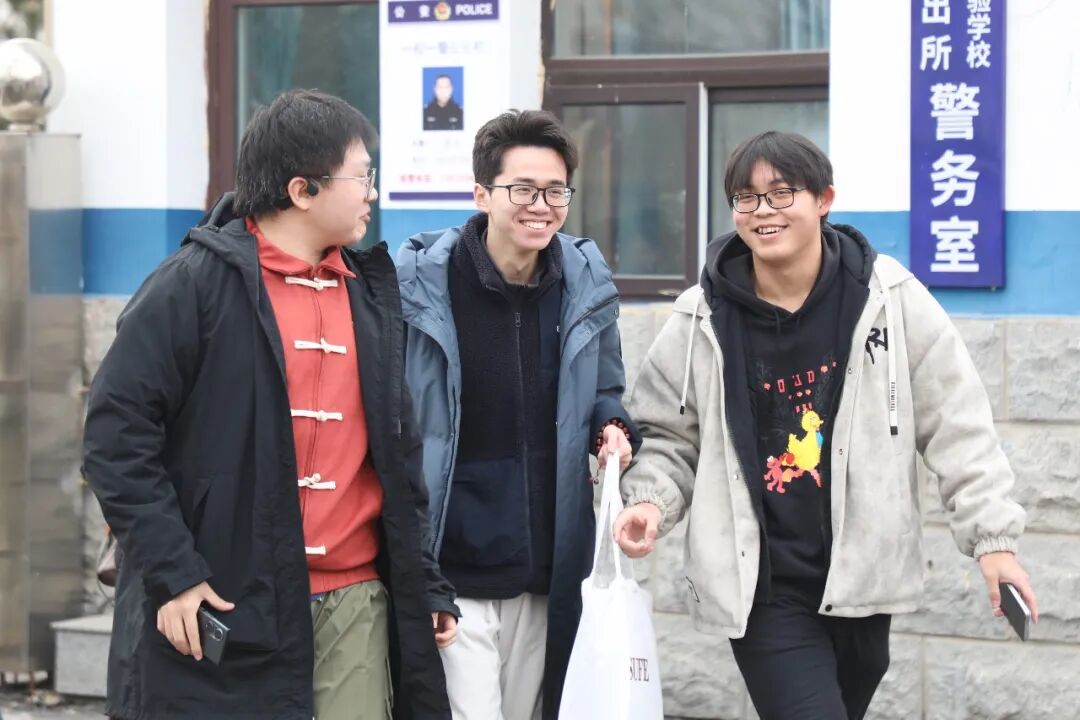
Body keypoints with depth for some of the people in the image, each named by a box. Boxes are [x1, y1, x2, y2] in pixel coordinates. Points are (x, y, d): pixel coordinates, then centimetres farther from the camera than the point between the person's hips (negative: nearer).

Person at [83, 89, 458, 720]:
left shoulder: (369, 293, 14)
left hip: (355, 603, 5)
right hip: (223, 612, -5)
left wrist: (427, 583, 16)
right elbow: (119, 431, -8)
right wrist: (171, 570, -14)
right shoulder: (199, 283, -5)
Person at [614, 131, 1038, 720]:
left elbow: (957, 425, -2)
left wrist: (993, 535, -6)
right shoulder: (702, 320, -4)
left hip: (864, 576, 2)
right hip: (762, 585, -2)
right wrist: (650, 502, -13)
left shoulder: (890, 298, -5)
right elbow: (668, 436, 7)